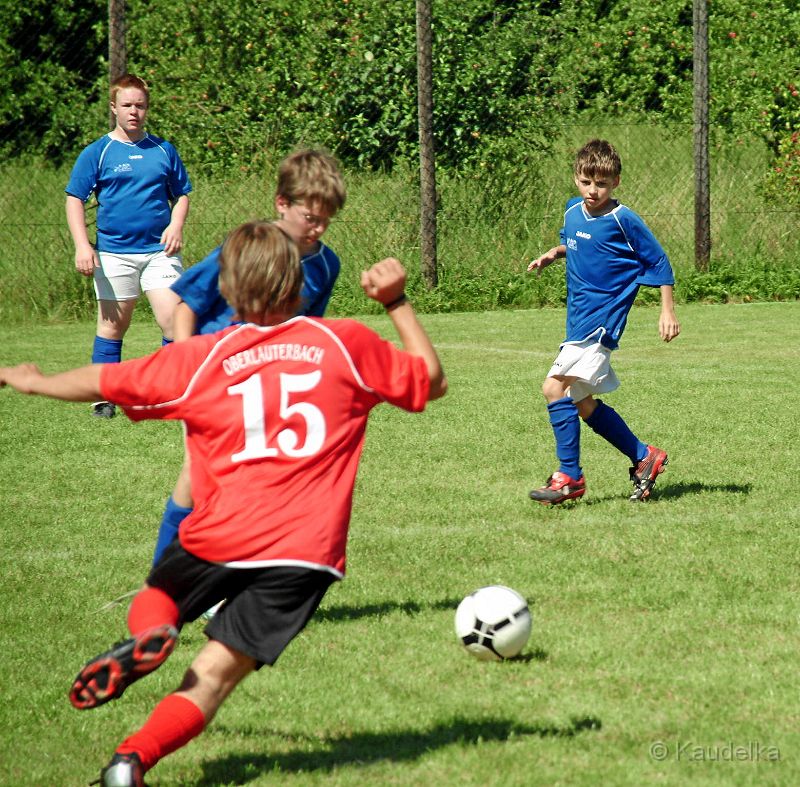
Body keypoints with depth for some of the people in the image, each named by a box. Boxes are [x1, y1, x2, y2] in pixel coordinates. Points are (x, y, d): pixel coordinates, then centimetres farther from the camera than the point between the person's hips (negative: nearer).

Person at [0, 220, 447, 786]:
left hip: (219, 538, 0)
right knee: (214, 675, 1)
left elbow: (99, 382, 15)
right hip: (306, 552, 0)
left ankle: (147, 636, -8)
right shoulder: (348, 344, 7)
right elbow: (432, 381, 20)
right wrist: (398, 301, 26)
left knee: (156, 597, 28)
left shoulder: (200, 358, 6)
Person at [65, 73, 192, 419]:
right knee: (112, 325, 6)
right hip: (114, 253, -1)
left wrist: (176, 225, -2)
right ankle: (104, 395, 14)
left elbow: (182, 194, 17)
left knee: (174, 319, -9)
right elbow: (74, 199, 1)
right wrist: (82, 245, -9)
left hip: (159, 251, 1)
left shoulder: (163, 150, 8)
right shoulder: (97, 153, 1)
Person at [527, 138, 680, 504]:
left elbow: (659, 261, -4)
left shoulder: (623, 220, -12)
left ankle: (569, 476, -14)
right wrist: (553, 253, 10)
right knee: (584, 405, 13)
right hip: (579, 320, 9)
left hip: (601, 320, -9)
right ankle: (644, 457, 25)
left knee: (555, 388, -19)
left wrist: (668, 310, -7)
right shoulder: (572, 211, 9)